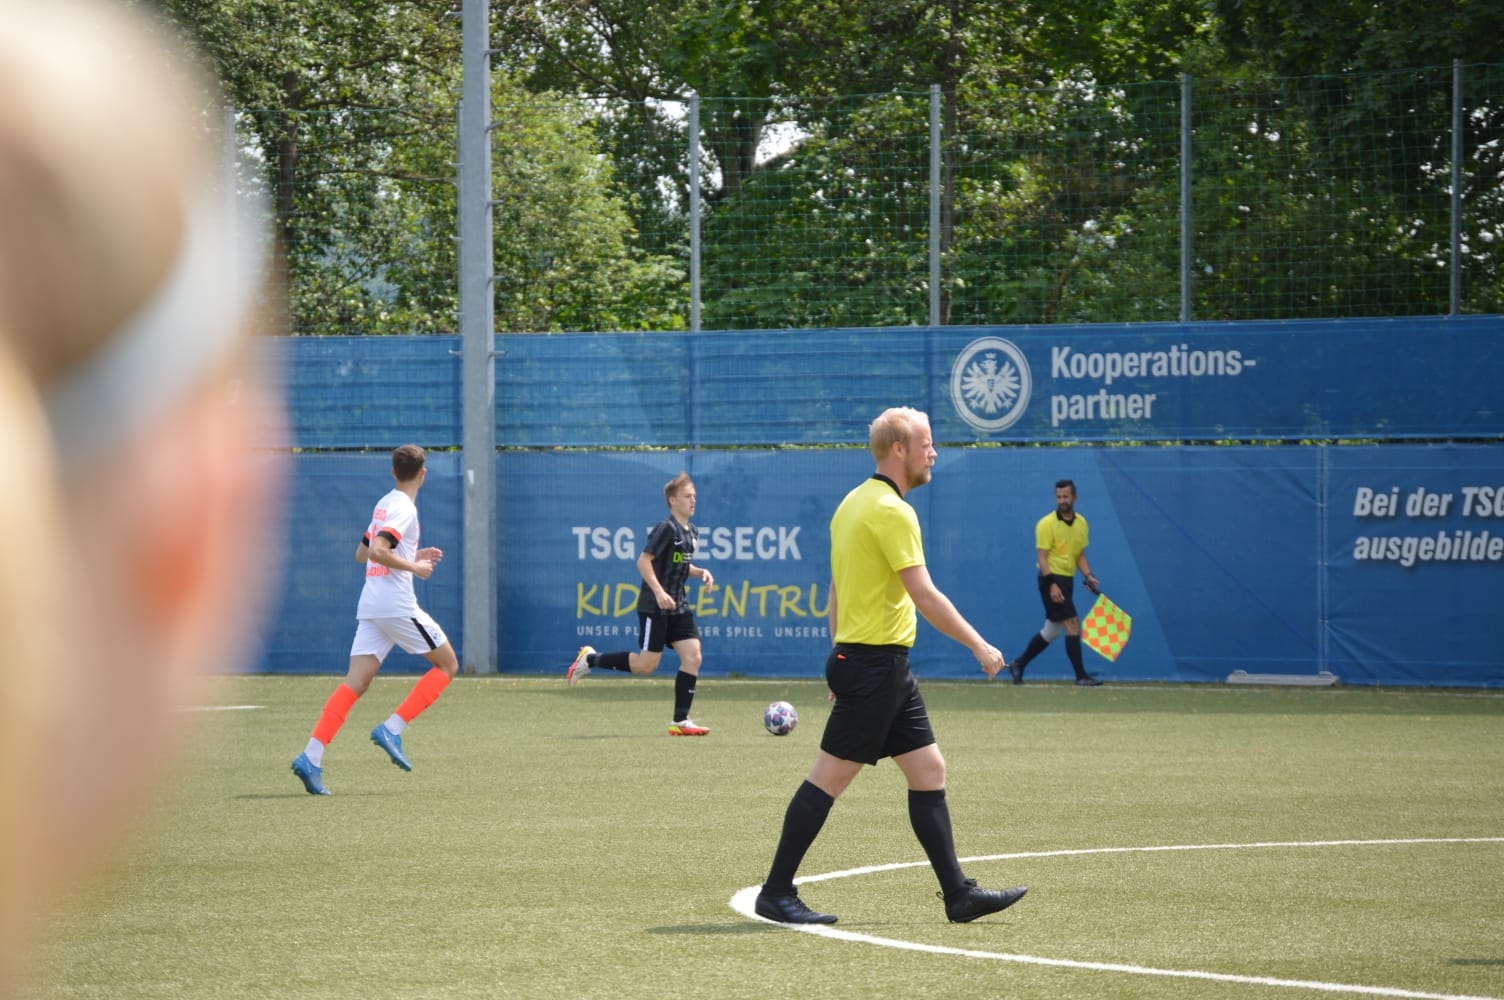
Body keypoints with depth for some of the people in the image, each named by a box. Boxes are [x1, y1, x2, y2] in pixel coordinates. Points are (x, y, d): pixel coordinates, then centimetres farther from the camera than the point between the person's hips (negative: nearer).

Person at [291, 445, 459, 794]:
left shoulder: (384, 504, 18)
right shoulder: (404, 509, -9)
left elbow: (362, 553, 28)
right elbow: (377, 551, -21)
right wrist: (413, 567, -10)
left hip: (369, 607, 8)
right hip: (397, 604, -8)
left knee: (356, 682, -1)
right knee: (447, 664, 7)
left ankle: (311, 757, -16)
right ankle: (392, 729, -6)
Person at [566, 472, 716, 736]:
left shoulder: (691, 533, 12)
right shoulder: (666, 528, -14)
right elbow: (643, 561, -19)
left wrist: (700, 573, 5)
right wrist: (659, 592, -27)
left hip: (679, 606, 8)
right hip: (654, 606, -8)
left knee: (692, 656, -5)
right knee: (647, 663, -6)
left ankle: (680, 721, -2)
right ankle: (590, 660, 14)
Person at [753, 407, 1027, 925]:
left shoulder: (855, 502, 14)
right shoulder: (891, 511, -16)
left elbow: (836, 590, 19)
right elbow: (925, 597, -20)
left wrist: (845, 660, 23)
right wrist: (980, 646, -13)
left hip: (871, 663, 10)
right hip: (876, 663, -10)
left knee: (928, 769, 9)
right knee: (830, 775, -5)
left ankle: (957, 892, 10)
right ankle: (776, 892, 0)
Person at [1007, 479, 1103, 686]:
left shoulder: (1081, 523, 9)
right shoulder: (1047, 524, -10)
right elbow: (1042, 557, -14)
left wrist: (1088, 576, -1)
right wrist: (1051, 584, -24)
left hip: (1067, 580, 8)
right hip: (1052, 579, -8)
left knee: (1051, 631, 13)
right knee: (1072, 623, -13)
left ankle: (1018, 665, 26)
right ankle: (1081, 676, -12)